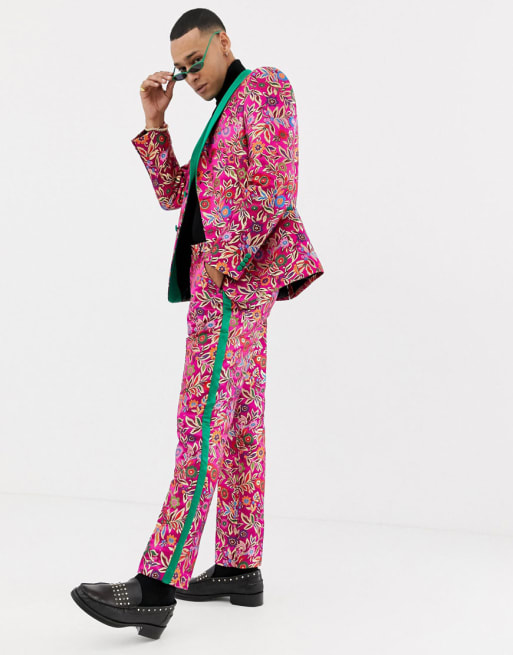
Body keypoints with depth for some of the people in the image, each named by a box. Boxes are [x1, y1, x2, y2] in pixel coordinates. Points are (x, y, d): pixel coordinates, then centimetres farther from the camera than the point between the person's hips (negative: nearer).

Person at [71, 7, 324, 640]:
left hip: (238, 268, -10)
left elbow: (275, 183, -14)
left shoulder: (266, 86, 0)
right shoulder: (222, 119, 28)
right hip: (226, 278, 10)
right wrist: (155, 121, 12)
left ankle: (156, 587, -23)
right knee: (239, 422, 8)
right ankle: (240, 568, 12)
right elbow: (173, 194, 20)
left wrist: (226, 256, -18)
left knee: (202, 422, -18)